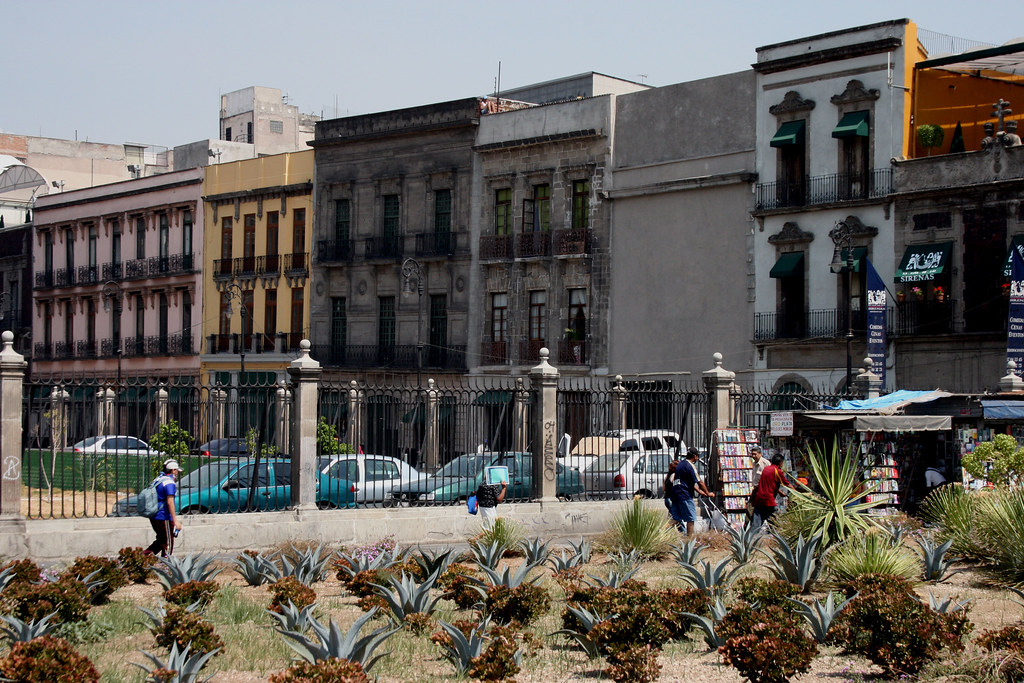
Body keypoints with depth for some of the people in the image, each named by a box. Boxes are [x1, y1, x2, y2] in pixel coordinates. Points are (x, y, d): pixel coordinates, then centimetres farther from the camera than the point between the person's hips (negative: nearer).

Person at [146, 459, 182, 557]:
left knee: (161, 540, 20)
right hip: (164, 518, -9)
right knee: (168, 543, 1)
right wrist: (175, 520, -22)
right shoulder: (170, 483, -16)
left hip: (154, 517, 9)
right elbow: (170, 502, -22)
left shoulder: (159, 479, 12)